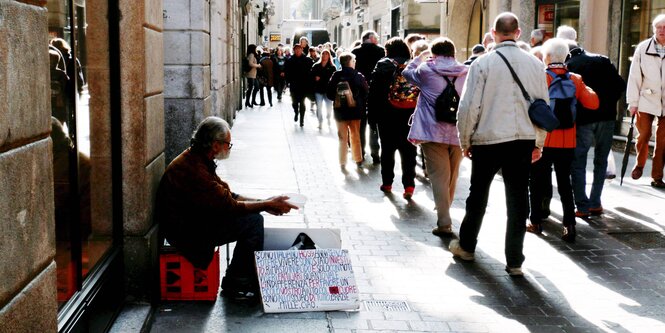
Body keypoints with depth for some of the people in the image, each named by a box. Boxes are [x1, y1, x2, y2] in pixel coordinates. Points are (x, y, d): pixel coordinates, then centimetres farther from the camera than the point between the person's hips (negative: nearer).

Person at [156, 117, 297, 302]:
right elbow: (230, 207, -22)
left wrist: (264, 203, 2)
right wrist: (267, 205, -12)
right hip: (187, 233, -10)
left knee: (252, 215, 9)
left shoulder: (195, 159, 6)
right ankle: (235, 285, -3)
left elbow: (228, 195, 10)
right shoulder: (195, 170, -27)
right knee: (253, 221, -14)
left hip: (193, 220, 10)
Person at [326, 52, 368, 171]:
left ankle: (343, 163, 8)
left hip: (340, 111, 0)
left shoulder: (336, 76, -11)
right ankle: (358, 160, 24)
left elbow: (329, 94, -10)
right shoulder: (358, 76, -11)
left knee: (343, 138, 9)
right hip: (355, 111, 0)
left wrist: (337, 99, 7)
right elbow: (365, 92, -6)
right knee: (355, 136, 16)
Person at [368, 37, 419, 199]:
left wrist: (372, 116, 0)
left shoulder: (382, 65, -1)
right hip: (409, 115, 1)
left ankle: (387, 182, 19)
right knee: (408, 151, 4)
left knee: (387, 149, 12)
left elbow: (373, 92, -5)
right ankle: (409, 185, -4)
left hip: (387, 114, -1)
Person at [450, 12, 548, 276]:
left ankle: (466, 246, 32)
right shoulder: (534, 64, 2)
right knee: (518, 199, 6)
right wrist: (538, 143, 16)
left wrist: (465, 141, 4)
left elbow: (469, 106, -8)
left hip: (488, 139, -2)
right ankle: (514, 261, 9)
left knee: (478, 195, 15)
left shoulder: (483, 63, -8)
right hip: (524, 140, 2)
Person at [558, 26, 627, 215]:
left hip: (582, 120, -3)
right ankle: (595, 203, 14)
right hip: (606, 118, 3)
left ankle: (583, 206, 1)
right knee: (601, 161, 14)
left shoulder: (566, 67, 2)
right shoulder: (601, 60, 9)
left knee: (578, 163, 6)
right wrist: (608, 103, 12)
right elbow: (620, 85, 3)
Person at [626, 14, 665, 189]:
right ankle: (639, 164, 28)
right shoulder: (643, 48, -1)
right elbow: (635, 77, 0)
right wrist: (632, 102, -2)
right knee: (643, 135, 0)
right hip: (647, 100, 0)